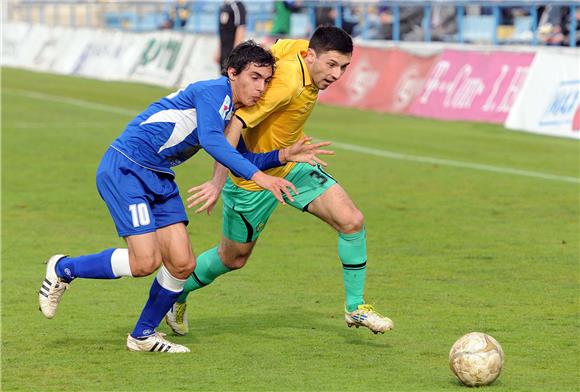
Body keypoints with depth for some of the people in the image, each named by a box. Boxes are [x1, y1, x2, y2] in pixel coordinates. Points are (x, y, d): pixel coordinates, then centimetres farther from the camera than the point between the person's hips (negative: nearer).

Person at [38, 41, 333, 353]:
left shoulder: (232, 112, 13)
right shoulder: (213, 91, -16)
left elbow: (239, 159, 22)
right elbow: (211, 141, -29)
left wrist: (285, 155, 9)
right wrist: (257, 176, -35)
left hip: (159, 178, 9)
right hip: (124, 168, -9)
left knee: (182, 264, 0)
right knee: (145, 261, -17)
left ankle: (143, 335, 19)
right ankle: (63, 269, 5)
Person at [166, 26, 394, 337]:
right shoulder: (287, 83, -35)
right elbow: (234, 125, -38)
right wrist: (218, 181, -40)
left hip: (293, 164, 7)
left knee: (352, 221, -9)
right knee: (233, 258, 12)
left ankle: (355, 307, 6)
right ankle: (176, 295, 39)